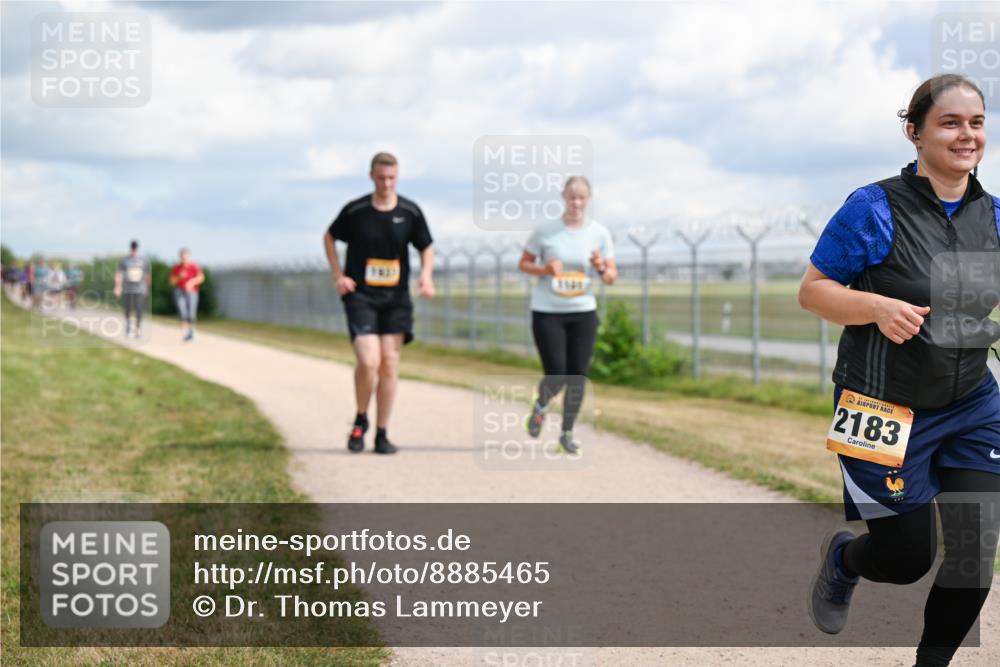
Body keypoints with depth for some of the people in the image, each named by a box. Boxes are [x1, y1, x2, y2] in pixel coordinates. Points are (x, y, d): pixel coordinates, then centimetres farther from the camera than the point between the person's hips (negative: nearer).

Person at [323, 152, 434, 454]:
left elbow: (426, 247, 14)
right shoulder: (355, 211, -5)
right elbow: (329, 237, 12)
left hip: (396, 298, 2)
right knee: (368, 362, -16)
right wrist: (338, 275, 2)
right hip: (360, 296, -2)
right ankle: (360, 420, 11)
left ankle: (382, 434, 11)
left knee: (389, 364, 0)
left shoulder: (410, 212, 0)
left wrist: (426, 274, -5)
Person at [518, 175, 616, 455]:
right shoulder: (545, 230, -5)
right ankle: (540, 405, 26)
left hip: (583, 312, 2)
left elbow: (612, 277, 5)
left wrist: (601, 268, -18)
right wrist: (545, 270, -16)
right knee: (556, 375, -9)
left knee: (577, 376, 0)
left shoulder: (599, 233, 0)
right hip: (547, 313, -2)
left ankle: (567, 433, 18)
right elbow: (524, 263, 4)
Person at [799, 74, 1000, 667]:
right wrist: (878, 307, -25)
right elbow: (812, 290, -9)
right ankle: (842, 557, 41)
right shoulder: (875, 209, -13)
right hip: (887, 410, -5)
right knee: (908, 559, 4)